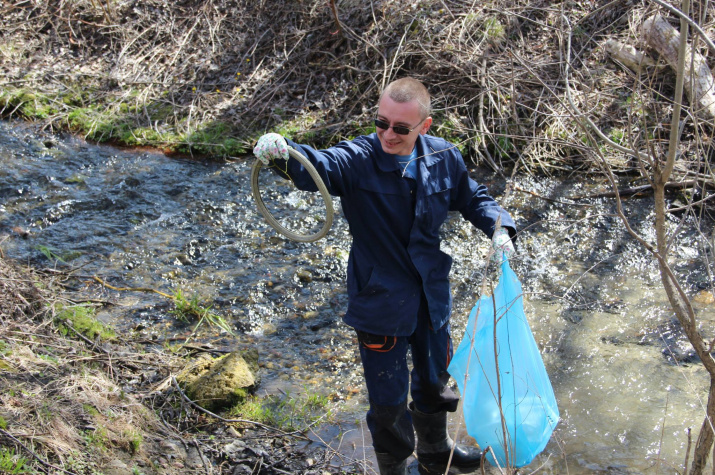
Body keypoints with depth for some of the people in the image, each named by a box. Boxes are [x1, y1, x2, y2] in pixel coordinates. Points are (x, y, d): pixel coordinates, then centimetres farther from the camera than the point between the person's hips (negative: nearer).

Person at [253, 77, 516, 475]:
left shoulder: (443, 158, -8)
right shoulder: (358, 159, -21)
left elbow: (473, 198, 10)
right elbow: (317, 166, -42)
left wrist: (499, 227, -9)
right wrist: (282, 154, -64)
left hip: (432, 296, 5)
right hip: (381, 303, -5)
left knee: (435, 378, 27)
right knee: (389, 401, 8)